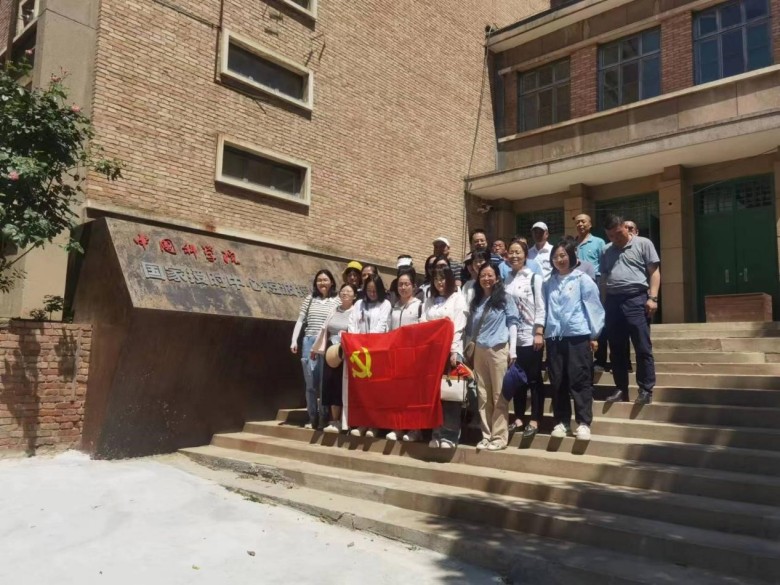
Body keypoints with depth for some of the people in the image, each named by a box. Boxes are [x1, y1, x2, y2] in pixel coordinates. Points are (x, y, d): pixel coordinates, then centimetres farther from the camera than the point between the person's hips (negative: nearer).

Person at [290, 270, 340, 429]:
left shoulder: (337, 301, 4)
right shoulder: (310, 298, 11)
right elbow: (300, 320, 11)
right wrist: (294, 340, 3)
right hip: (309, 342, 2)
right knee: (310, 383, 4)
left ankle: (324, 418, 6)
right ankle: (312, 418, 13)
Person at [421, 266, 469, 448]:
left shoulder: (458, 298, 3)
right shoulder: (429, 301, 18)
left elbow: (458, 327, -6)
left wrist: (454, 352, -16)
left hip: (450, 350, -4)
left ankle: (449, 435, 0)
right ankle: (436, 433, 9)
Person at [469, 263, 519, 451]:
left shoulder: (505, 298, 3)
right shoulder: (475, 302, 15)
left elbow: (512, 323, -1)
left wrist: (512, 350, -9)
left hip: (499, 350, -5)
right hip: (479, 351, 5)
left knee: (499, 395, -1)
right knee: (483, 396, 5)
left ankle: (499, 437, 3)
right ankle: (486, 436, 12)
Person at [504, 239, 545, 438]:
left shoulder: (534, 277, -1)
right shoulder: (506, 280, 11)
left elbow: (540, 306, -6)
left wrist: (539, 333, -13)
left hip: (530, 335, -4)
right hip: (512, 336, 4)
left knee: (534, 379, 2)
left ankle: (535, 420, 8)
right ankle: (518, 418, 20)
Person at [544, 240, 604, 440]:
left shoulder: (583, 279, 0)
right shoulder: (549, 283, 12)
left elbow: (593, 307, 0)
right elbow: (545, 307, 14)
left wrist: (594, 335, -1)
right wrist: (541, 330, 7)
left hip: (578, 336, -4)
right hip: (554, 337, 4)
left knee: (579, 380, -2)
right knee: (557, 381, 7)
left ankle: (584, 423, 5)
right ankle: (561, 421, 16)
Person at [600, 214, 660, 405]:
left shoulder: (643, 244, 4)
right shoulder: (606, 251, 17)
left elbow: (654, 272, -1)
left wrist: (652, 298, -10)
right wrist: (602, 302, 13)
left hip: (636, 299, -5)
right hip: (613, 301, 5)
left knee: (643, 348, -4)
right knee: (617, 350, 8)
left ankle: (646, 390, 3)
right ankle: (621, 389, 16)